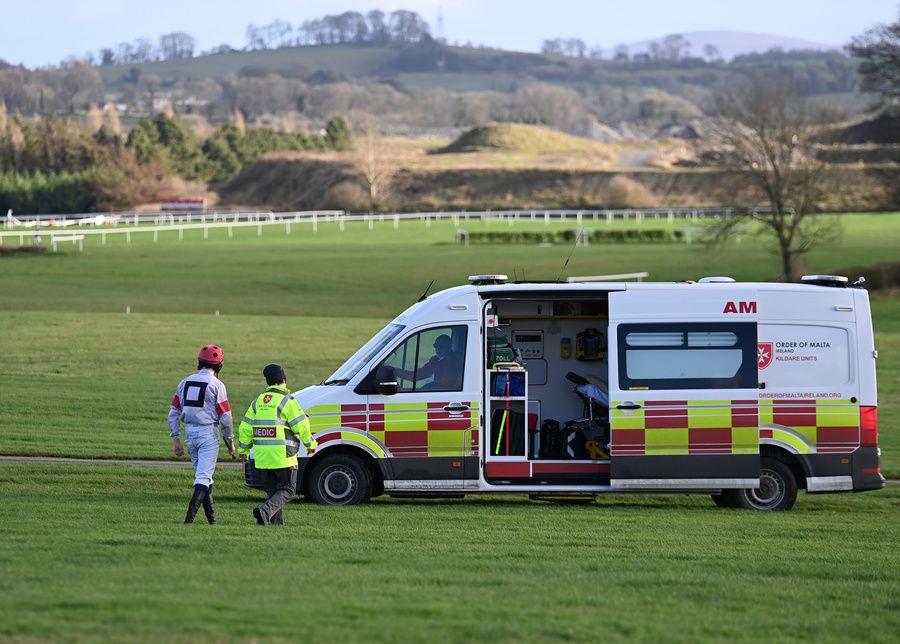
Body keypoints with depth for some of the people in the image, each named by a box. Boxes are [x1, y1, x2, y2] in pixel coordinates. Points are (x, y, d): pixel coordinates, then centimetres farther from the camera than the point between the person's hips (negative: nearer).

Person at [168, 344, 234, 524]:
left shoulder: (185, 382, 7)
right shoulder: (216, 385, -9)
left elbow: (173, 413, 6)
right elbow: (225, 416, -9)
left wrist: (176, 439, 11)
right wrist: (229, 440, 4)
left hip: (190, 433, 6)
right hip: (208, 433, -5)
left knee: (203, 475, 16)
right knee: (204, 477, -6)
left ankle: (212, 519, 20)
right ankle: (190, 517, -20)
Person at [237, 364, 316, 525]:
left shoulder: (258, 401, 11)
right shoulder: (287, 401, -8)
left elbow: (245, 427, 13)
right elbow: (301, 426, -9)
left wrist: (243, 449, 25)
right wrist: (310, 444, 7)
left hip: (262, 457, 6)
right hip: (283, 456, -6)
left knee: (273, 491, 15)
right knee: (287, 490, -1)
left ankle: (277, 523, 9)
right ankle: (265, 511, -22)